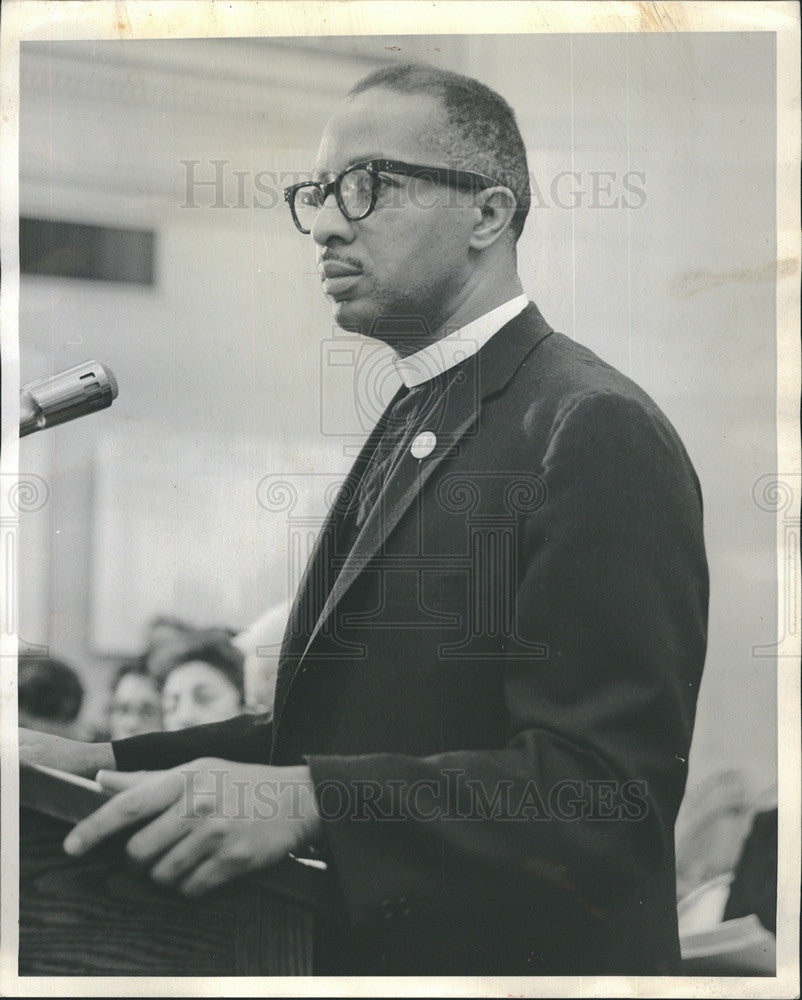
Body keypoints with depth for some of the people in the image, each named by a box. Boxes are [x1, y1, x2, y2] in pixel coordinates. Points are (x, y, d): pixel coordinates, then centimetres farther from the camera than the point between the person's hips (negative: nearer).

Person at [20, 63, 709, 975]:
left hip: (518, 960, -9)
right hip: (359, 942, 9)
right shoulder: (411, 423, 13)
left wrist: (309, 799, -34)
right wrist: (118, 762, 1)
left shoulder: (596, 431, -18)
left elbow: (608, 788, -25)